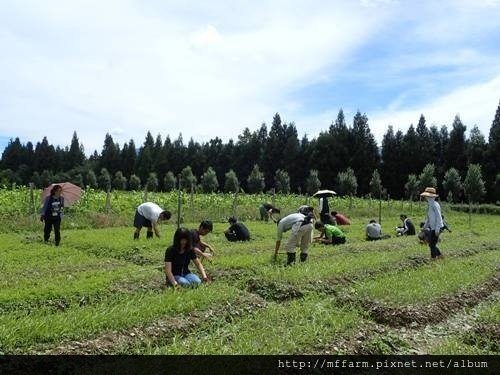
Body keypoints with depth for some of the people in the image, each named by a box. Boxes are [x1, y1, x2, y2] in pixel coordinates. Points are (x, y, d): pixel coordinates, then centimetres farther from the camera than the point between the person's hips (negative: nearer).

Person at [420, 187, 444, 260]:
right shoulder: (429, 204, 8)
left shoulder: (435, 205, -19)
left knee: (432, 244, -1)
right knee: (431, 244, 14)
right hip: (432, 227, 9)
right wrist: (425, 226, 20)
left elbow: (439, 217, -21)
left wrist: (437, 229, -21)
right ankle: (439, 255, 29)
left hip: (436, 228, -9)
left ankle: (433, 258, 11)